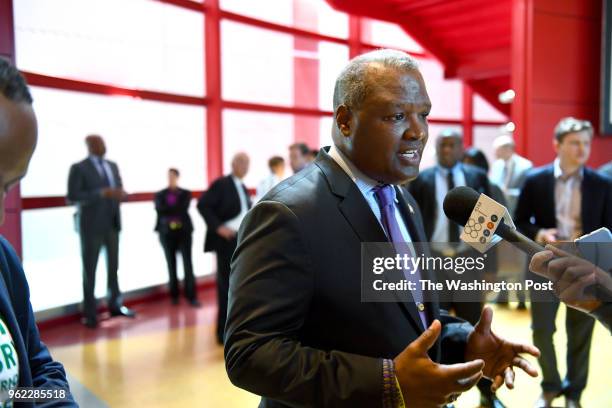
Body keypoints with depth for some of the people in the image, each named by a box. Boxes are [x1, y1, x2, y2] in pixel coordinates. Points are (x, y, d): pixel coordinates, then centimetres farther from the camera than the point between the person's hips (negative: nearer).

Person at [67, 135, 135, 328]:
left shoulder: (113, 165, 13)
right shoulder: (78, 168, -6)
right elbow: (72, 197, -15)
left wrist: (120, 193, -8)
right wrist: (101, 193, -23)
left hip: (112, 223, 6)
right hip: (92, 225, -5)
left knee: (113, 265, 11)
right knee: (90, 269, 3)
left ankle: (115, 305, 23)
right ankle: (90, 313, 12)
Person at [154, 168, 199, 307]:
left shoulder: (186, 193, 8)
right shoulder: (160, 194, 10)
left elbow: (183, 208, -10)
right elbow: (159, 209, -8)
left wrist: (168, 210, -8)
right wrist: (176, 210, -11)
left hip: (184, 231, -1)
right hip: (167, 233, 1)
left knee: (188, 264, -7)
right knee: (171, 265, 7)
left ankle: (191, 296, -5)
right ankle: (174, 296, 15)